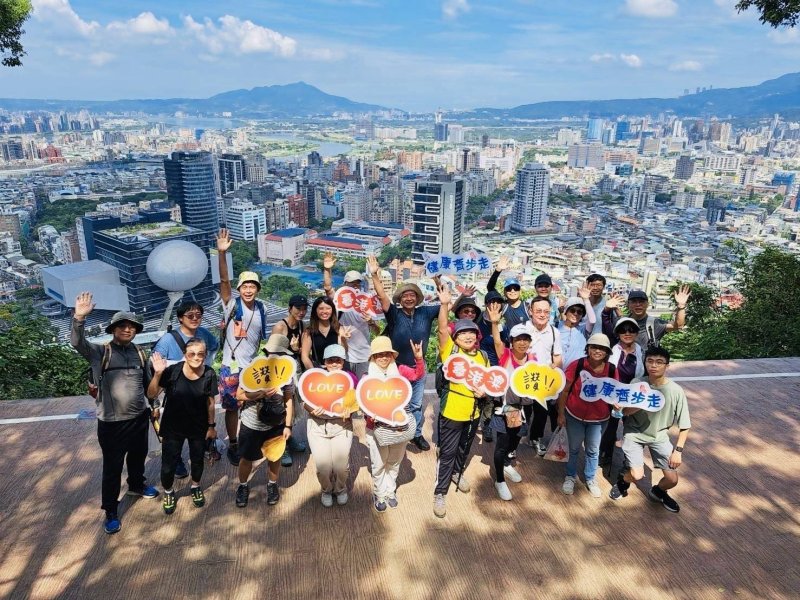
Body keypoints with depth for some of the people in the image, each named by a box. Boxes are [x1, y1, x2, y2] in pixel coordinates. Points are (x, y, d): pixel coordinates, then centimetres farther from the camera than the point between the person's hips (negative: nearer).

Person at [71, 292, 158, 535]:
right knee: (112, 467, 7)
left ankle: (136, 485, 51)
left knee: (138, 457, 24)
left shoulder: (138, 353, 4)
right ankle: (111, 511, 25)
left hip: (139, 418, 5)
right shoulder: (100, 352, -10)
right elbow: (77, 343, -29)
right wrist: (79, 318, -44)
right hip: (112, 423, -4)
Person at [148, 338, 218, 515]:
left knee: (197, 460, 19)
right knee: (169, 464, 5)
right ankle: (168, 492, 37)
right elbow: (151, 395, -17)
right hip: (172, 427, -1)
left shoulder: (209, 375, -16)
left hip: (199, 427, 2)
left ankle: (196, 487, 49)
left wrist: (212, 426, 2)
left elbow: (210, 403, -5)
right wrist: (157, 374, -32)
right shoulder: (172, 371, -21)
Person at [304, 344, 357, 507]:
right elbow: (306, 402, 2)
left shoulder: (350, 377, -1)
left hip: (342, 425, 0)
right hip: (318, 425, 0)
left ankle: (341, 489, 30)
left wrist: (349, 410, -16)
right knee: (323, 465, -3)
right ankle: (327, 490, 30)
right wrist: (312, 410, -18)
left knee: (341, 465, -4)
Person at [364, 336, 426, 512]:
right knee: (379, 464, 14)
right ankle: (379, 494, 37)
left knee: (394, 462, 20)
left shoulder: (400, 370, -5)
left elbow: (418, 375, -17)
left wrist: (419, 358, -33)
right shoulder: (367, 376, -10)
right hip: (377, 427, -2)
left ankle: (390, 491, 42)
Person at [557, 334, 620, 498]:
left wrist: (617, 403, -21)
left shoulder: (612, 370, -13)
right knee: (574, 448, 17)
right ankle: (570, 477, 39)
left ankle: (590, 479, 40)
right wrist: (561, 414, -8)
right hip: (574, 416, -2)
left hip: (598, 419, 2)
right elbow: (564, 391, -11)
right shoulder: (576, 365, -21)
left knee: (593, 450, 19)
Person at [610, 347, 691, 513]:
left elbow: (684, 425, -7)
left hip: (659, 435, 2)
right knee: (637, 475, -15)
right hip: (634, 433, -1)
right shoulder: (637, 384, -17)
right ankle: (623, 481, 22)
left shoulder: (676, 391, -17)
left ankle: (657, 492, 33)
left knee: (672, 480, -3)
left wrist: (678, 450, -12)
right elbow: (625, 412, -9)